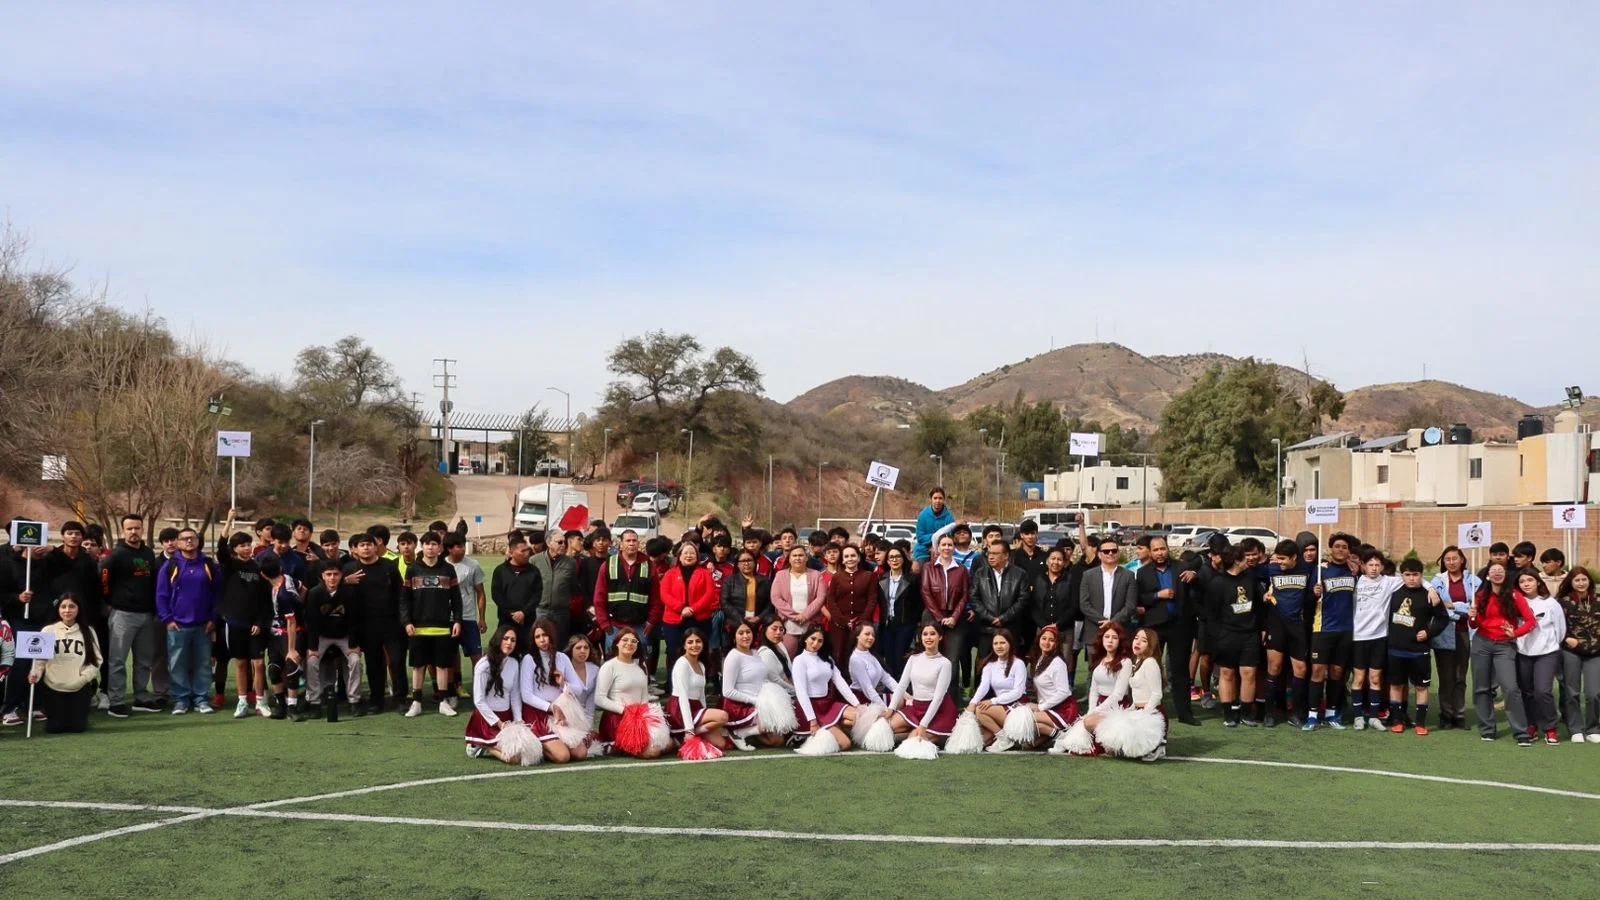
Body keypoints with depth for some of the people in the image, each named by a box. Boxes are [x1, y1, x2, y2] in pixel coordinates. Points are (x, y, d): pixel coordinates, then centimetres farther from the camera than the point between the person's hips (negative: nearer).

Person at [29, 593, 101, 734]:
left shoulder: (88, 632, 2)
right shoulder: (48, 630, -1)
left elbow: (95, 660, 0)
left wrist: (83, 678, -13)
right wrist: (35, 673, -20)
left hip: (80, 688, 0)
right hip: (53, 687, 0)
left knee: (77, 727, -4)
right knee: (54, 727, -1)